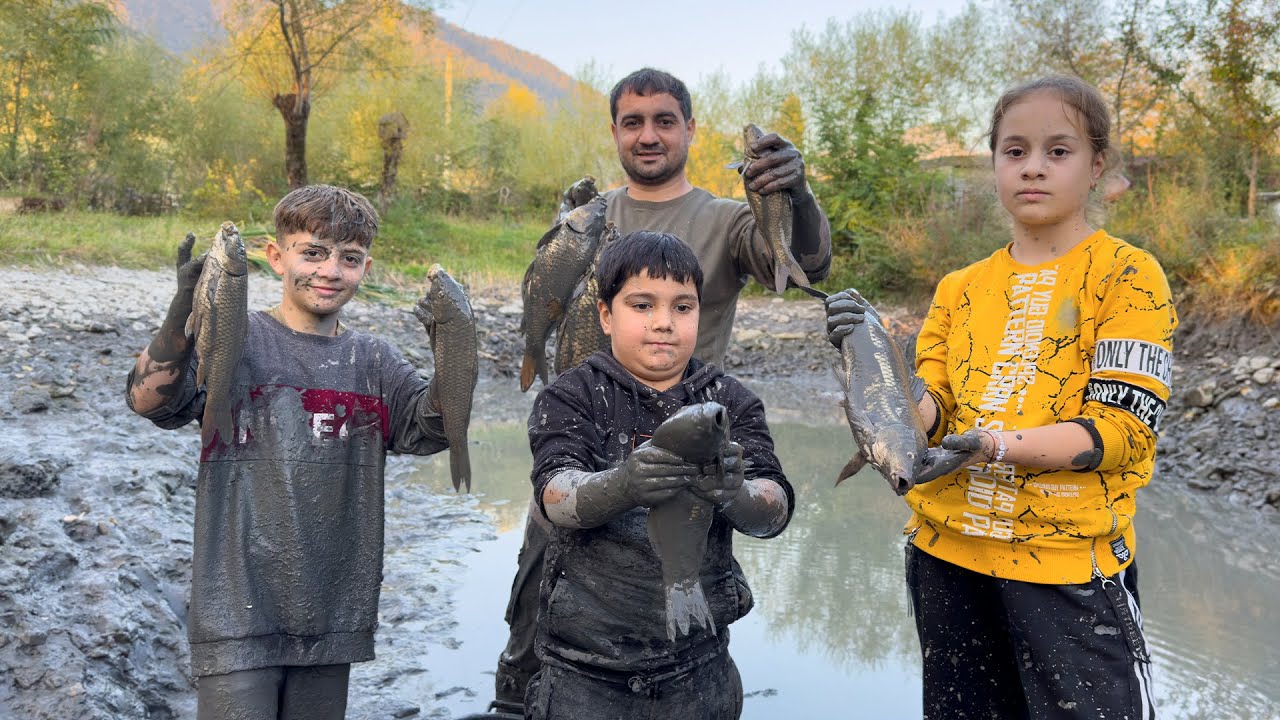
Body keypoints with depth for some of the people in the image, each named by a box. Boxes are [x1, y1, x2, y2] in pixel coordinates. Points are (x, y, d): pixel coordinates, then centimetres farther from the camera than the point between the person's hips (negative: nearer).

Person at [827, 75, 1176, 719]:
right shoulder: (959, 289, 10)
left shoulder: (1125, 275, -4)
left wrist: (997, 446, -25)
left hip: (1069, 560, -4)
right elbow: (928, 411, 4)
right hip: (946, 554, 5)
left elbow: (1120, 429, -12)